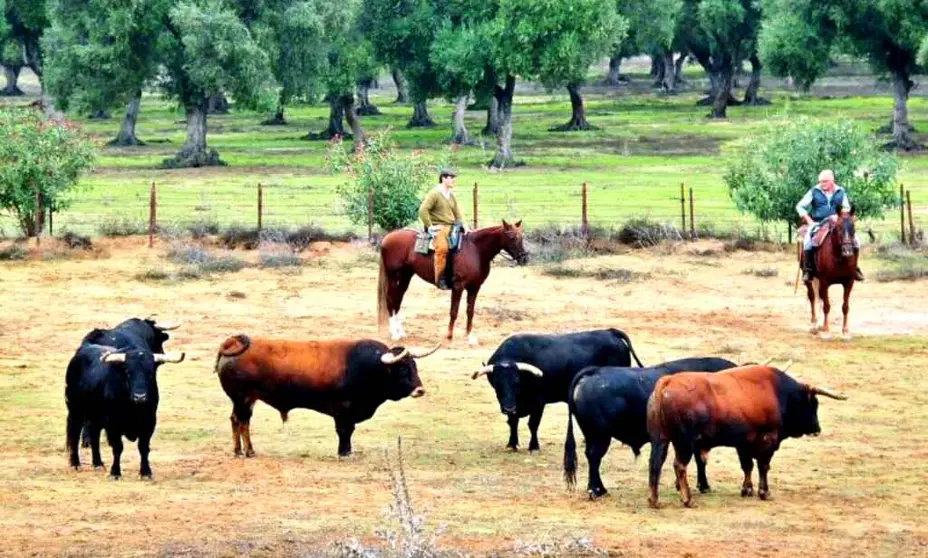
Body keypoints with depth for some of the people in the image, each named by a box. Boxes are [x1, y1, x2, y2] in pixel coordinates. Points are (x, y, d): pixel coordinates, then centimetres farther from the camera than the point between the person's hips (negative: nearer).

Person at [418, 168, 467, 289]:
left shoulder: (451, 195, 17)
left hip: (452, 227, 8)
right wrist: (430, 227, -16)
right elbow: (423, 210, -14)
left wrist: (462, 225, 6)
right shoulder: (434, 194, -8)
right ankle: (440, 279, -30)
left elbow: (457, 213, 23)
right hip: (438, 228, -8)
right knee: (442, 247, -33)